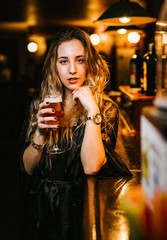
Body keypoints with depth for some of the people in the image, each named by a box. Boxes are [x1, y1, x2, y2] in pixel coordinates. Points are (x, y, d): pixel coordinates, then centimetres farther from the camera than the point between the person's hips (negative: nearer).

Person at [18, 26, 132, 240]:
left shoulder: (106, 109, -3)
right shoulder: (39, 106, 6)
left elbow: (91, 167, -16)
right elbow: (28, 168, 4)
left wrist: (92, 110, -17)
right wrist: (40, 132, -12)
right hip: (42, 208, 3)